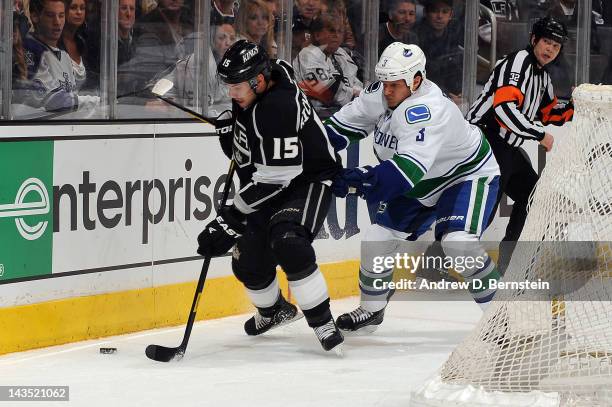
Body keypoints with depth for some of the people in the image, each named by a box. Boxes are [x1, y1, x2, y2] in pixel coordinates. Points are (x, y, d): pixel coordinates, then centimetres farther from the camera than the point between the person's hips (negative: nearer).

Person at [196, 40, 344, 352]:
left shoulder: (280, 107, -33)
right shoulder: (251, 94, -4)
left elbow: (274, 179, -33)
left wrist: (231, 217, -31)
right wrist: (229, 131, 5)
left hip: (308, 181, -9)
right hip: (264, 188, 9)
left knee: (287, 244, -32)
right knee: (249, 261, 8)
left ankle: (322, 323, -22)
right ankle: (274, 310, 39)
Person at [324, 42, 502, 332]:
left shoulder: (427, 110, -37)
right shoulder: (379, 94, -13)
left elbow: (409, 168, -48)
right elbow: (345, 123, 2)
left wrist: (365, 178, -56)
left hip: (469, 176, -8)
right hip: (422, 185, 8)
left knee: (458, 241, -28)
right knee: (378, 236, 2)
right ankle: (371, 308, 22)